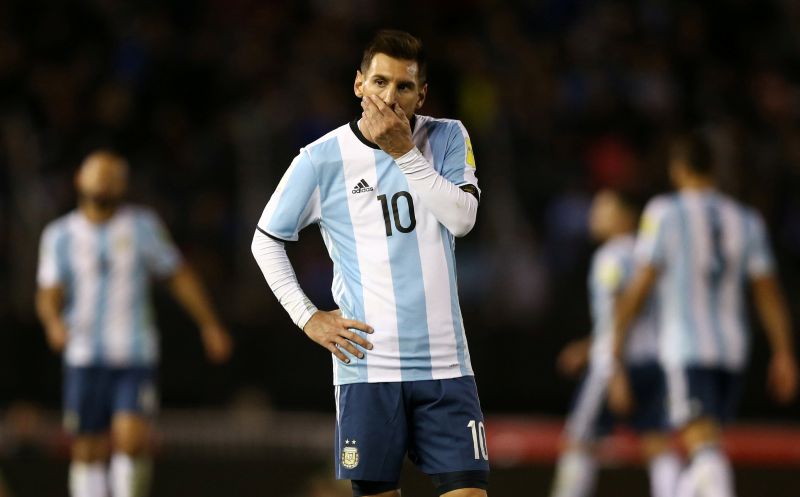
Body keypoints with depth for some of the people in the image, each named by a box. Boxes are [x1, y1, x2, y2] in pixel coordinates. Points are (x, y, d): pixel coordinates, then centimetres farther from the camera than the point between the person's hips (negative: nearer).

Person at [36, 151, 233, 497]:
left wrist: (210, 326, 12)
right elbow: (48, 294, -1)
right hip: (85, 359, 1)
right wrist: (53, 322, -23)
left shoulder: (142, 226, 5)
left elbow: (179, 276, 13)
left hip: (136, 357, -1)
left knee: (132, 441, -17)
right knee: (88, 453, 1)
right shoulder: (61, 235, 5)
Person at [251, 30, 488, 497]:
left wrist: (405, 152, -15)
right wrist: (308, 318, 1)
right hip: (368, 362, -1)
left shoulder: (448, 139, 4)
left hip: (445, 365, 1)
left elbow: (463, 217, -11)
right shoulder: (321, 160, -1)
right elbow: (266, 240, 9)